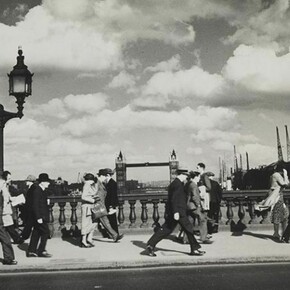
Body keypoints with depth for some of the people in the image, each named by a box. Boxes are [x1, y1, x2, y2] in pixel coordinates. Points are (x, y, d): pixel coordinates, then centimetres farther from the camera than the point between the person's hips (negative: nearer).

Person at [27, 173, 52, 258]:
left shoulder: (41, 190, 14)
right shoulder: (37, 190, -17)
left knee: (36, 233, 12)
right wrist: (39, 217, -22)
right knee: (46, 232, -5)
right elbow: (35, 205, -21)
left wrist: (47, 201, 7)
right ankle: (41, 251, 4)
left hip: (41, 216, 10)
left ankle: (31, 251, 18)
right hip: (40, 217, -10)